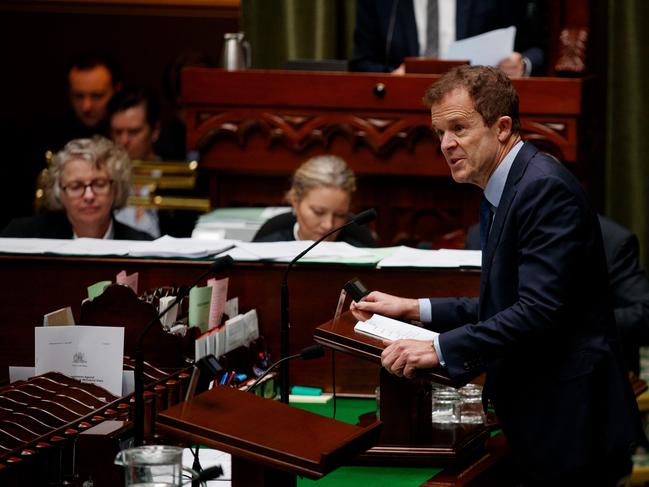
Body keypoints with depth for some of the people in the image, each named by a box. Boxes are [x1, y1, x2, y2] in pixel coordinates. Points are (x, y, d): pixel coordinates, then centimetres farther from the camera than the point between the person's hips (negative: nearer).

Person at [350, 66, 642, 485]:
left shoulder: (545, 187, -18)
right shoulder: (506, 190, 14)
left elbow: (539, 310, -26)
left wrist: (440, 349, -25)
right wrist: (415, 310, 13)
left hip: (570, 421, -10)